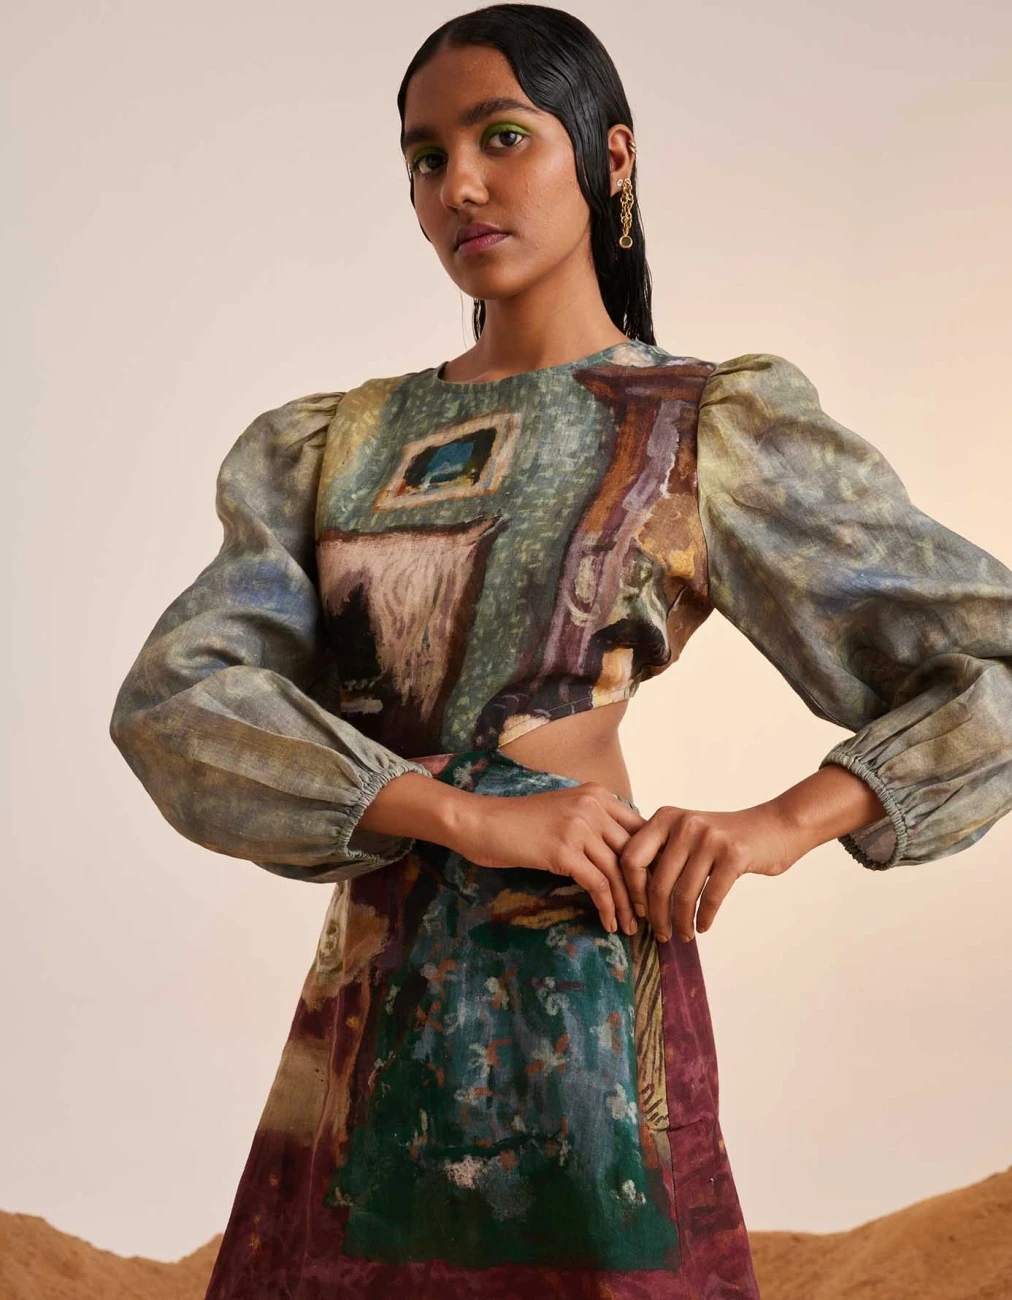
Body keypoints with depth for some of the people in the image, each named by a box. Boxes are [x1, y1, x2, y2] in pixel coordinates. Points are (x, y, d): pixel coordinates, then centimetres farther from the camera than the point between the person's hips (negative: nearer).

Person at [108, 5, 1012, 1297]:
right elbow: (169, 701, -4)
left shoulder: (715, 427, 0)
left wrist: (782, 825, -15)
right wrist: (467, 814, -17)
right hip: (364, 1009, 4)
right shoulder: (332, 447, 10)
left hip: (578, 992, -3)